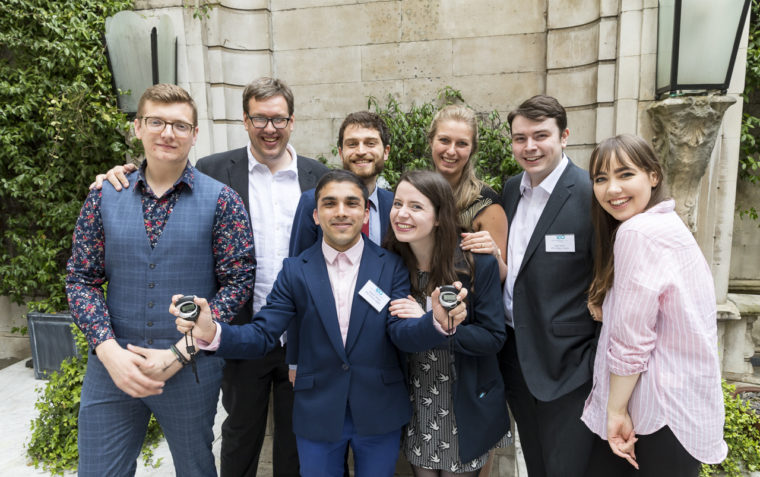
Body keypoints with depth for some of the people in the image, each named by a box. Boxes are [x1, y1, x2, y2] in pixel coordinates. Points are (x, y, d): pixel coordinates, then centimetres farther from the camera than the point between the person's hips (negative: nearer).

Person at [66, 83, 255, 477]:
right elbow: (81, 279, 3)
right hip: (112, 367, 2)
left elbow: (237, 281, -9)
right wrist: (110, 351, -11)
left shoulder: (220, 200, -7)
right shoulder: (104, 196, 2)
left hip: (191, 370, -1)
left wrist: (178, 355, -14)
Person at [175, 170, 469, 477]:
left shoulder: (392, 267, -6)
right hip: (318, 416, 0)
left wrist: (439, 322, -36)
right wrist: (212, 333, -29)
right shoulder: (295, 271, -5)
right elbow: (261, 334, -9)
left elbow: (402, 332, -14)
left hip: (379, 414, 0)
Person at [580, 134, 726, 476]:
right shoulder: (666, 223, 9)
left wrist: (617, 410, -13)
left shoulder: (639, 231, -21)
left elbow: (630, 339, -21)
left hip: (661, 417, -9)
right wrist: (606, 302, 3)